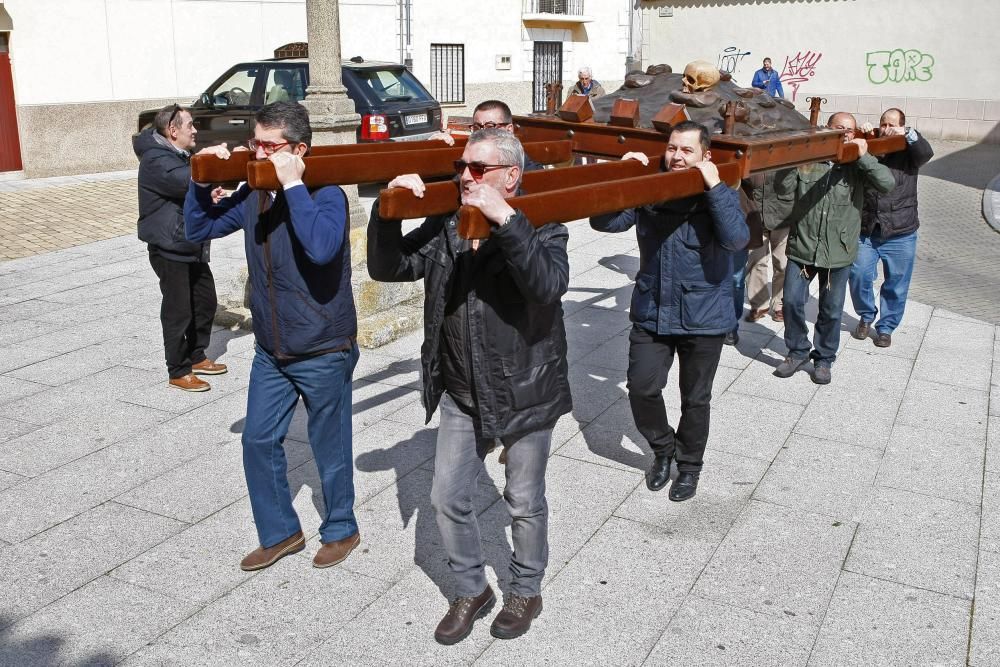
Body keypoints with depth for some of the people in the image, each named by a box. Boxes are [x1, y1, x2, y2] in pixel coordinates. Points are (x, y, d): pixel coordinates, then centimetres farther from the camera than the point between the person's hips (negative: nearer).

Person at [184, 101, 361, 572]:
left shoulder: (325, 194, -18)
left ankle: (341, 530, 32)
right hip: (270, 350, 7)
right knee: (258, 440, 13)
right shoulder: (252, 194, 0)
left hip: (323, 352, -6)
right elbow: (198, 229, 11)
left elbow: (323, 248, -38)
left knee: (329, 448, 10)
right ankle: (279, 533, 32)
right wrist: (201, 179, -4)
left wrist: (293, 185, -33)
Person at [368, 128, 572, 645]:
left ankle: (526, 591, 38)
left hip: (525, 395, -4)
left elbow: (549, 286, -32)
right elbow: (388, 267, -2)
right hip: (461, 396, 5)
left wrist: (505, 220, -39)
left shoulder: (540, 228, -12)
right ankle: (471, 591, 35)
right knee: (447, 499, 11)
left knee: (525, 503, 13)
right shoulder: (445, 226, 1)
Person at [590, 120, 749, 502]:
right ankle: (662, 449, 28)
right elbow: (603, 221, -6)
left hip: (703, 318, -2)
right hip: (651, 313, 2)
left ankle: (689, 466, 34)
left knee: (695, 399, 12)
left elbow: (736, 240, -25)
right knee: (641, 389, -1)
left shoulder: (721, 195, -7)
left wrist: (714, 186, -27)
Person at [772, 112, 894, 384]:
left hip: (838, 252, 0)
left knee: (831, 311, 9)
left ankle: (824, 359, 27)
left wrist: (864, 157, -19)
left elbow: (887, 183, -13)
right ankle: (798, 352, 23)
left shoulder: (857, 166, -1)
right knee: (792, 302, 2)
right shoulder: (807, 159, 0)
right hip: (802, 247, 0)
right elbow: (781, 188, -8)